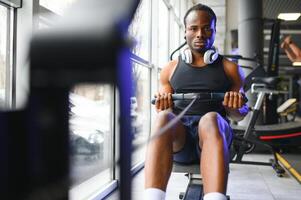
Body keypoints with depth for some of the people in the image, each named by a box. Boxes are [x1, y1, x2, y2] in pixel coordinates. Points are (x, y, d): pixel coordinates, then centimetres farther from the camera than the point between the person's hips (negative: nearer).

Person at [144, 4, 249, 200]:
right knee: (164, 117, -34)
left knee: (210, 118, -37)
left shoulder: (230, 68, 13)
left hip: (214, 132, -1)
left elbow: (240, 114, 15)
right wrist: (162, 108, -8)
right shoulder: (170, 69, 16)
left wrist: (236, 106, -11)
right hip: (178, 136, 1)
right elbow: (164, 109, 17)